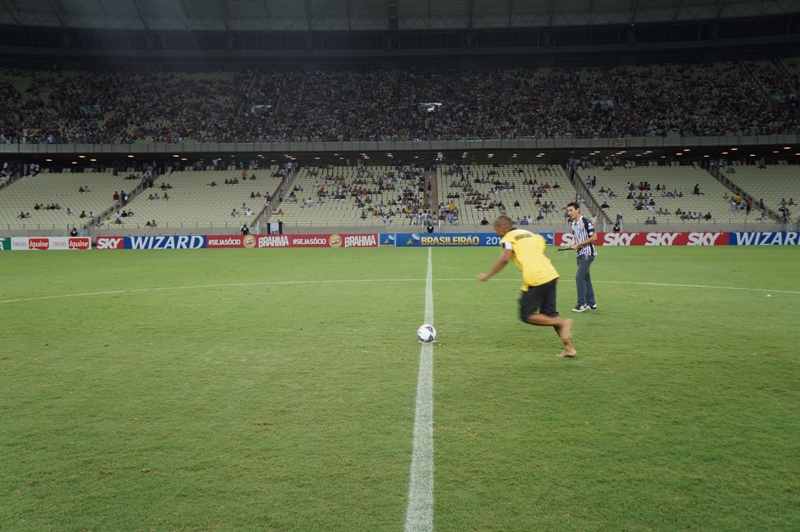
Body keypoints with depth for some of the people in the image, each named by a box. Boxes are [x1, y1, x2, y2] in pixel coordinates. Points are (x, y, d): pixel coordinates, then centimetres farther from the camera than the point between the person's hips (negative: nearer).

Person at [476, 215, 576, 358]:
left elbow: (504, 259, -19)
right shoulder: (527, 233, 21)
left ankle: (562, 323, -7)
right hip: (550, 275, 8)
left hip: (535, 280, -8)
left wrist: (487, 276, -13)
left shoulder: (508, 238, -2)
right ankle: (569, 347, 13)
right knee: (549, 314, 16)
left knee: (526, 315, 5)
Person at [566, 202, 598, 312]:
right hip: (579, 254, 9)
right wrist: (573, 245, 2)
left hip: (587, 254, -9)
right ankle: (591, 304, 20)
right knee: (586, 278, 12)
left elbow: (594, 237, -16)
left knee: (579, 277, -12)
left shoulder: (585, 221, -14)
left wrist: (578, 245, -17)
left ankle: (582, 304, -6)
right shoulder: (573, 223, 11)